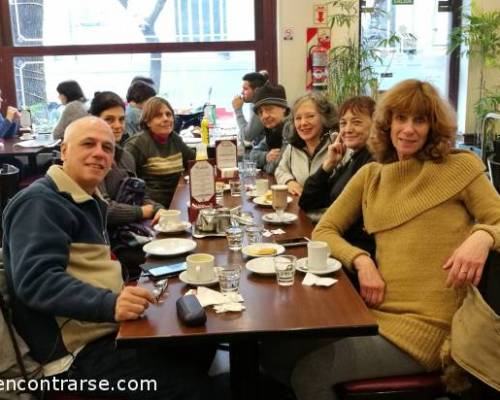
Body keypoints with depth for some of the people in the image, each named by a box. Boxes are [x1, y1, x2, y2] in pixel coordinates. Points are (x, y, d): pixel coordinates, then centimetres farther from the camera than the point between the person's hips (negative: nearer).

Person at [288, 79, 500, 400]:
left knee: (308, 372, -18)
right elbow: (324, 231, 11)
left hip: (424, 324, -4)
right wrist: (361, 260, -8)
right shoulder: (371, 175, 14)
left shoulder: (460, 167, 3)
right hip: (376, 310, 4)